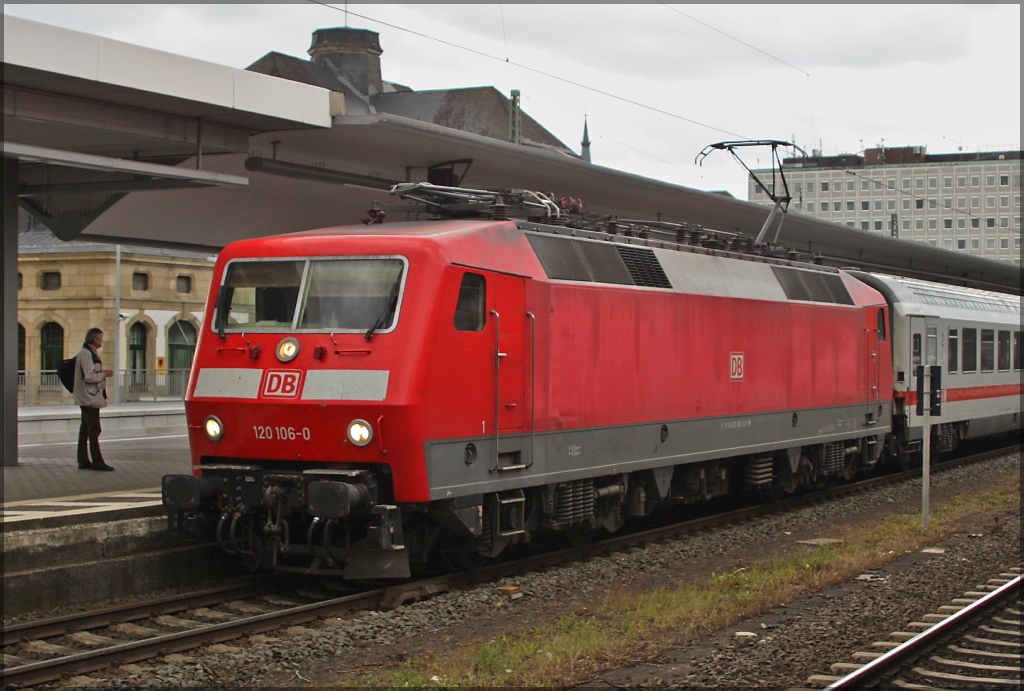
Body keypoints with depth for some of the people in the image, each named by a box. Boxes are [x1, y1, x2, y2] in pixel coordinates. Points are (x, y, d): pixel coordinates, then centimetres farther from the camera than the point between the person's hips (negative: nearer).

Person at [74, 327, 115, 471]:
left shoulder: (91, 353, 17)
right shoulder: (86, 354, -16)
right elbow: (88, 377, -23)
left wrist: (102, 374, 9)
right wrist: (104, 374, -12)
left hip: (89, 398, 11)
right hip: (90, 398, -11)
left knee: (86, 429, 11)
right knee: (94, 430, -8)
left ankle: (83, 461, 15)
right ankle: (97, 461, -7)